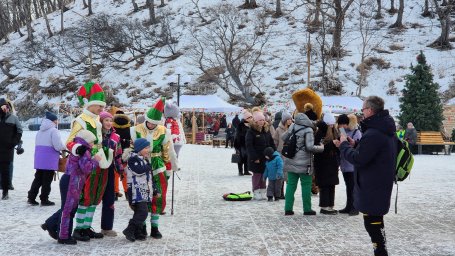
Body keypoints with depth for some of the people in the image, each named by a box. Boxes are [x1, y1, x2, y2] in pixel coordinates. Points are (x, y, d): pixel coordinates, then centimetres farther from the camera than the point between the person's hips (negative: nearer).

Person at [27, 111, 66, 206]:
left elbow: (39, 144, 18)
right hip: (49, 160, -7)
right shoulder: (54, 130, -11)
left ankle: (31, 198, 13)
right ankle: (44, 200, 5)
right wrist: (65, 147, 4)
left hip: (39, 159, 7)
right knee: (47, 180, 1)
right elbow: (58, 146, -19)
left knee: (38, 178, 13)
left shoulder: (40, 131, 14)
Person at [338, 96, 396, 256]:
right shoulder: (386, 130, 10)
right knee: (376, 220, 19)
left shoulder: (373, 134, -23)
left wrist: (344, 145, -7)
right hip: (381, 182, 10)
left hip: (372, 185, -10)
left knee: (371, 222, -3)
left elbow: (358, 159, -21)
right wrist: (355, 145, 7)